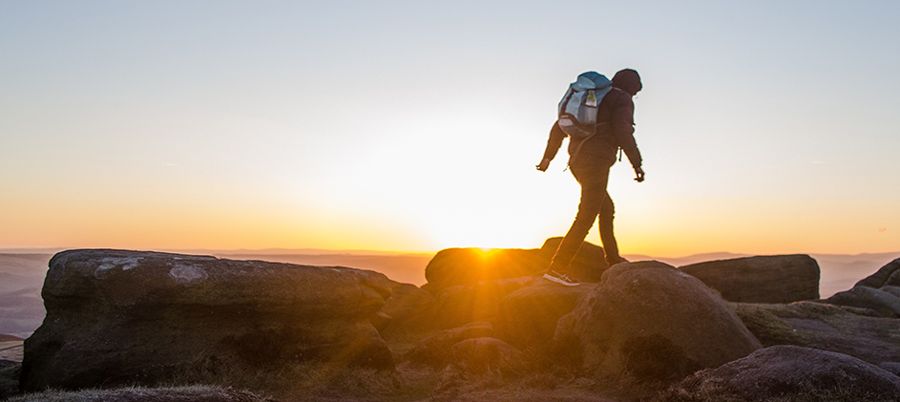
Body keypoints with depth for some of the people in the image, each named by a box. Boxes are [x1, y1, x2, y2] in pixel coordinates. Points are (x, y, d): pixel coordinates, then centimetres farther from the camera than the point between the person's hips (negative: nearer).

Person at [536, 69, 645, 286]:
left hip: (578, 162, 9)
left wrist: (548, 157, 19)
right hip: (596, 162, -9)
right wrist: (637, 163, -12)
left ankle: (613, 258, 35)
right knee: (586, 217, -12)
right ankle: (557, 268, -21)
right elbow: (623, 131, -17)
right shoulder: (622, 100, 0)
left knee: (607, 208, 25)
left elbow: (559, 127, 18)